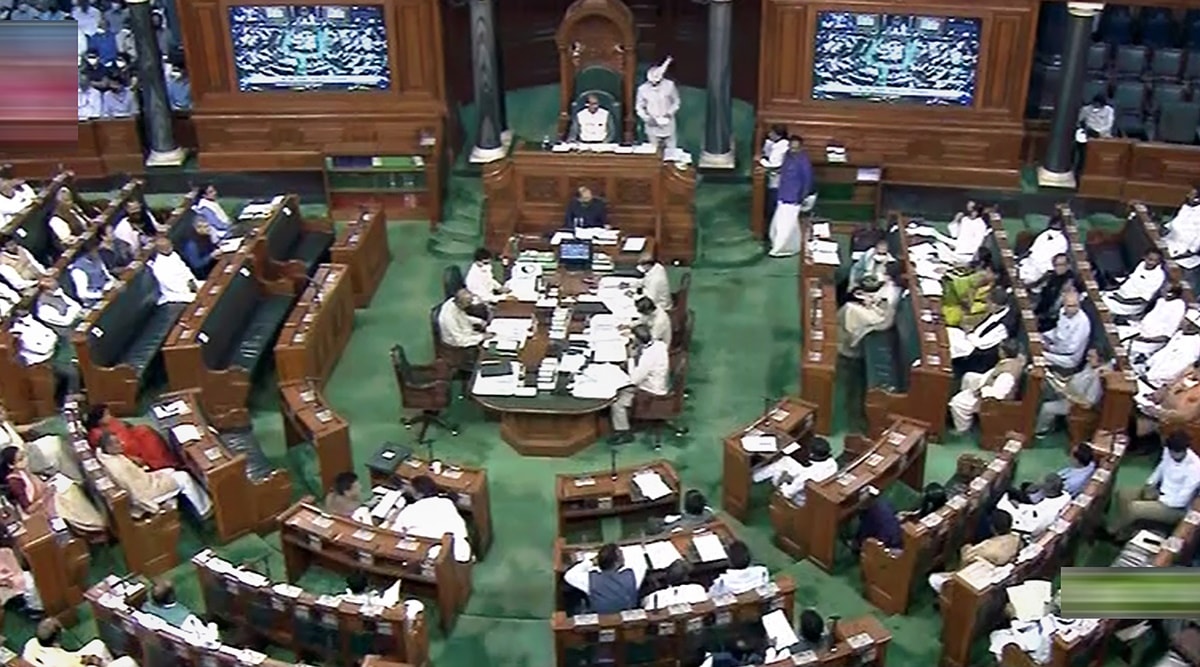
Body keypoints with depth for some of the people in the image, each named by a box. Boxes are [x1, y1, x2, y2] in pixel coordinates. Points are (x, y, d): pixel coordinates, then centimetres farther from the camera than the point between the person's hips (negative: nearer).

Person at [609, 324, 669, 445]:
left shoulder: (648, 356, -32)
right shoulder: (659, 344, -6)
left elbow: (634, 379, -24)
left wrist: (632, 358, -16)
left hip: (652, 394, -9)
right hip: (657, 385, 9)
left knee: (617, 400, -5)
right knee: (621, 388, 18)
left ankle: (624, 432, 10)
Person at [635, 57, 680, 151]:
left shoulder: (669, 85, -11)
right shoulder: (642, 89, -12)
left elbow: (676, 102, 1)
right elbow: (639, 108, -1)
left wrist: (669, 114, -15)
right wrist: (647, 118, -18)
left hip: (668, 126, 0)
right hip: (652, 128, 0)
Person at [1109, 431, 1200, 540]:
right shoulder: (1169, 452, -8)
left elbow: (1181, 500, -24)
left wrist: (1157, 499, -17)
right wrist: (1149, 485, -1)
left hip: (1176, 508, -8)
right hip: (1160, 492, 8)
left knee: (1134, 507, -25)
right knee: (1122, 494, -6)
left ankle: (1112, 532, 0)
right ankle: (1123, 532, 3)